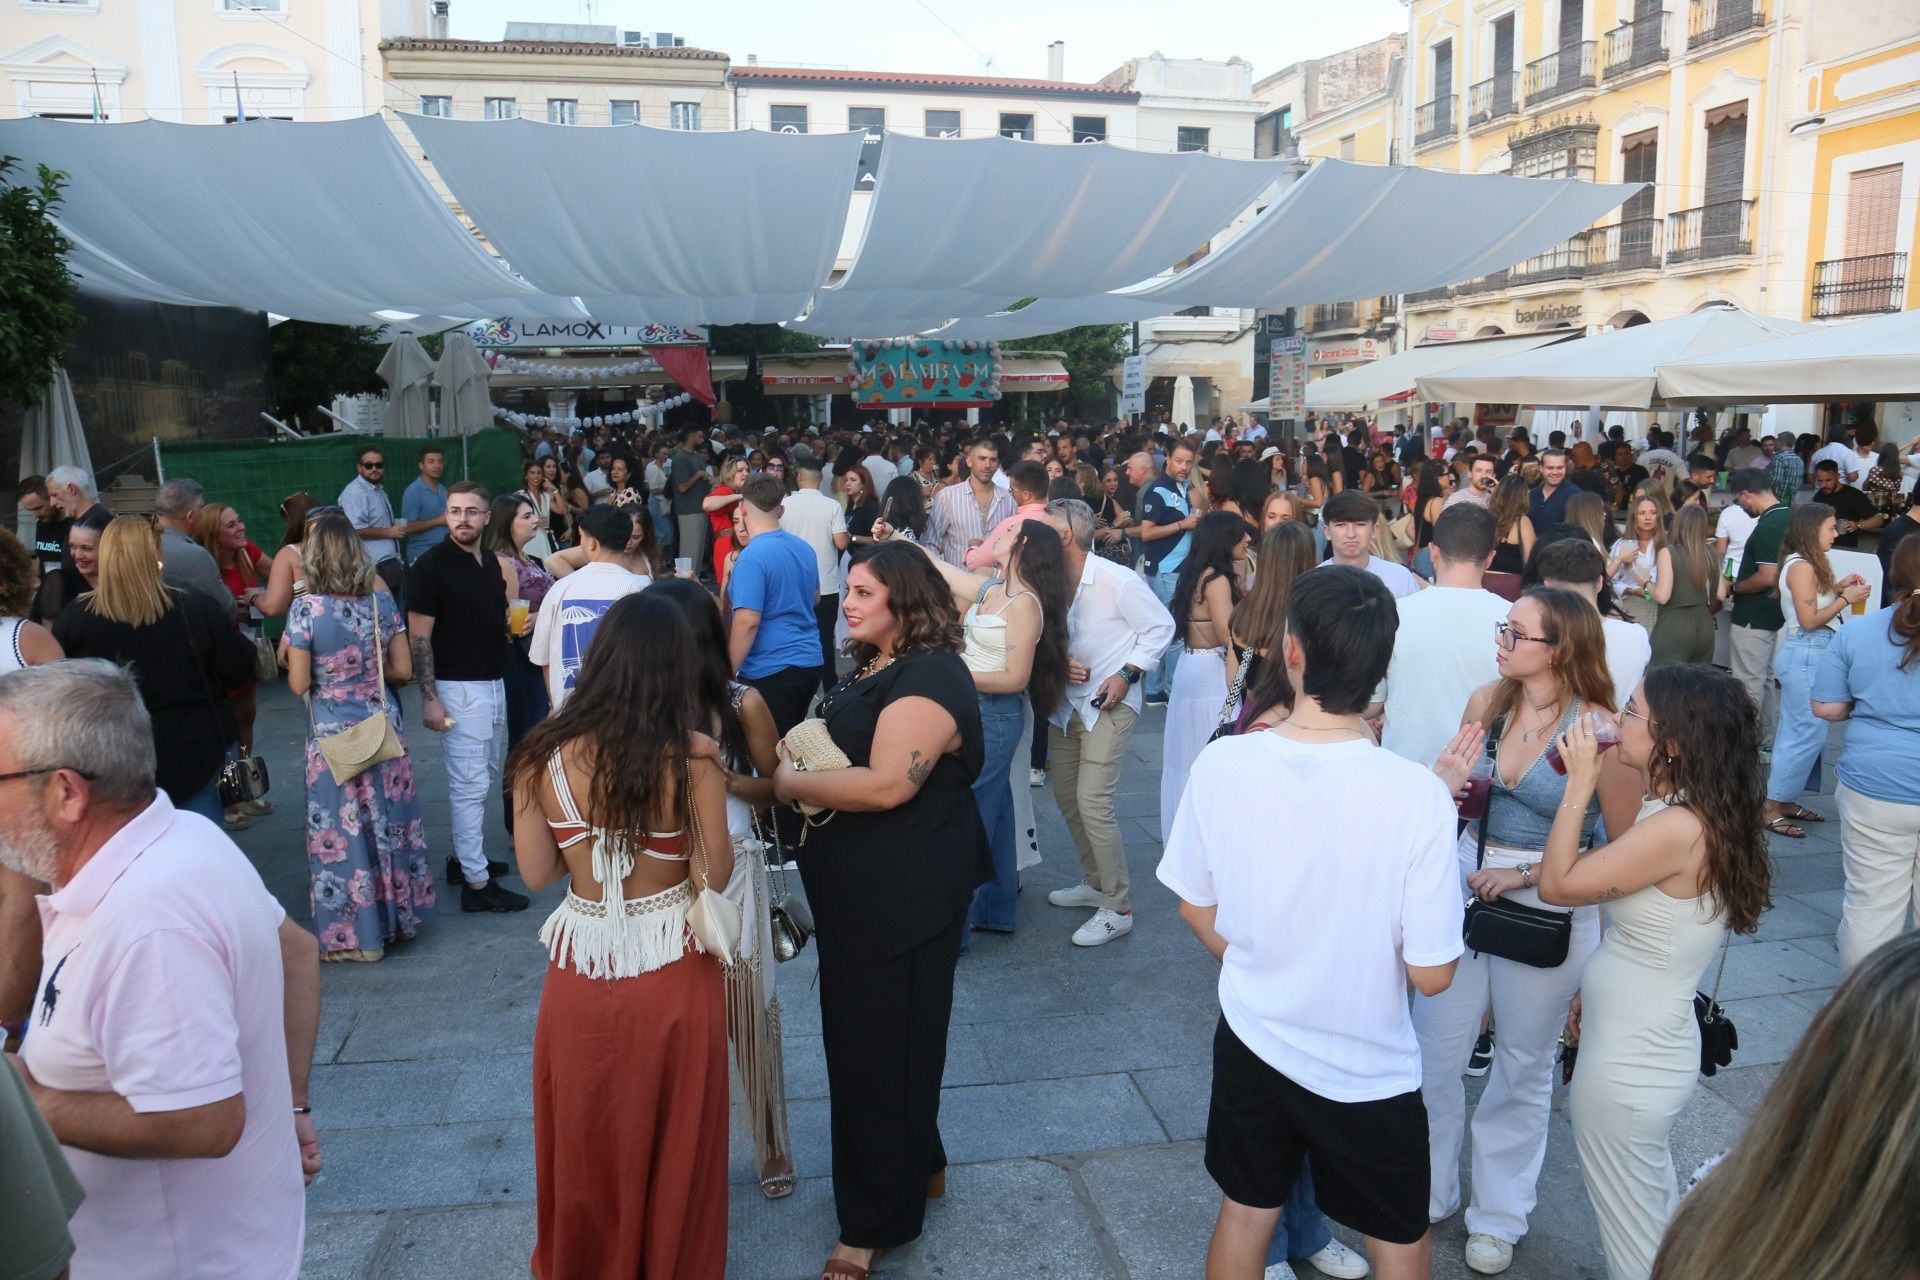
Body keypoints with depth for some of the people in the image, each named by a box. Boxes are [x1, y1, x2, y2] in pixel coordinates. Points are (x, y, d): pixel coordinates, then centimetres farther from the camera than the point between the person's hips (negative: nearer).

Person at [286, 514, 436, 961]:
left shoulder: (305, 609, -13)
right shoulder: (381, 600, -2)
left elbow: (298, 685, -10)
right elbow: (402, 669, 1)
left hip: (332, 733, -4)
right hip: (382, 723, 4)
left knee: (343, 827, 7)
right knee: (389, 819, 15)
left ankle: (355, 933, 17)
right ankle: (398, 915, 27)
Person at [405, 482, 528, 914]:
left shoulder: (492, 561, 9)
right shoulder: (431, 566, -12)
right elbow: (419, 638, -14)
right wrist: (429, 698, -18)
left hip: (495, 682, 8)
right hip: (460, 687, -8)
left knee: (484, 778, 16)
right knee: (470, 784, -4)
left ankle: (465, 857, 31)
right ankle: (477, 883, 1)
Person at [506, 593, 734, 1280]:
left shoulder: (547, 751, -9)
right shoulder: (692, 754, -18)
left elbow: (536, 872, -2)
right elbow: (713, 877, -14)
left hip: (581, 969, 3)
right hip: (672, 971, -2)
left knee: (588, 1138, 24)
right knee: (672, 1141, 19)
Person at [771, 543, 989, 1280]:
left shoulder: (929, 677, -21)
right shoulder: (876, 668, 12)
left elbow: (887, 784, -29)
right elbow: (833, 750, 20)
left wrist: (792, 784, -18)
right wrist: (790, 765, 0)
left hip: (905, 892, -10)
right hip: (862, 886, 10)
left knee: (885, 1040, 2)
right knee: (861, 1032, 20)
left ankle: (879, 1220, 19)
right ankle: (918, 1166, 40)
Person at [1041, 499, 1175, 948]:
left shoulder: (1118, 581, -18)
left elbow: (1161, 627, -10)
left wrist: (1127, 674, -16)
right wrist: (1059, 662, -10)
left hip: (1109, 703, -7)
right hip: (1066, 701, 8)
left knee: (1093, 801, -13)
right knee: (1066, 795, 15)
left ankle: (1118, 909, -1)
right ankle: (1095, 882, 34)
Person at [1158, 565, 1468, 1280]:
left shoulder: (1221, 763, -18)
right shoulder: (1417, 795, -26)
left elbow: (1197, 910, -3)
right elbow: (1432, 975, -17)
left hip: (1250, 1041, 3)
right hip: (1368, 1072, -2)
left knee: (1245, 1216, 25)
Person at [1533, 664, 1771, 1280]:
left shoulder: (1680, 828, -29)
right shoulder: (1695, 814, 1)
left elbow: (1556, 885, -22)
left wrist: (1580, 783, -19)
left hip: (1628, 1064, -9)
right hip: (1645, 1047, 9)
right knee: (1657, 1216, 28)